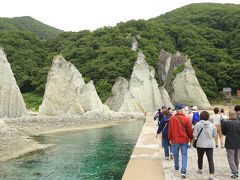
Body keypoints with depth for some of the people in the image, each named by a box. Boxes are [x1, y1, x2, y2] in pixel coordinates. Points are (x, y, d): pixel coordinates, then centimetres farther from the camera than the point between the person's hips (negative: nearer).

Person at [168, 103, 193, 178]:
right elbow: (189, 130, -3)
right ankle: (183, 171, -6)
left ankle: (176, 167, 38)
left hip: (175, 139, 1)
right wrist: (191, 138, 11)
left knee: (175, 154, 19)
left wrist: (170, 139, 10)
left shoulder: (172, 119, -7)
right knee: (184, 155, 3)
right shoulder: (186, 119, -9)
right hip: (184, 140, -1)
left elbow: (169, 130, -1)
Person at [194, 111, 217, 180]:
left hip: (200, 144, 0)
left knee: (200, 157, 20)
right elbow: (215, 135, 1)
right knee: (210, 159, 0)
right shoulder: (212, 125, -5)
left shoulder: (197, 124, -11)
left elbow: (195, 135, -11)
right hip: (210, 145, 0)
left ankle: (200, 169, 41)